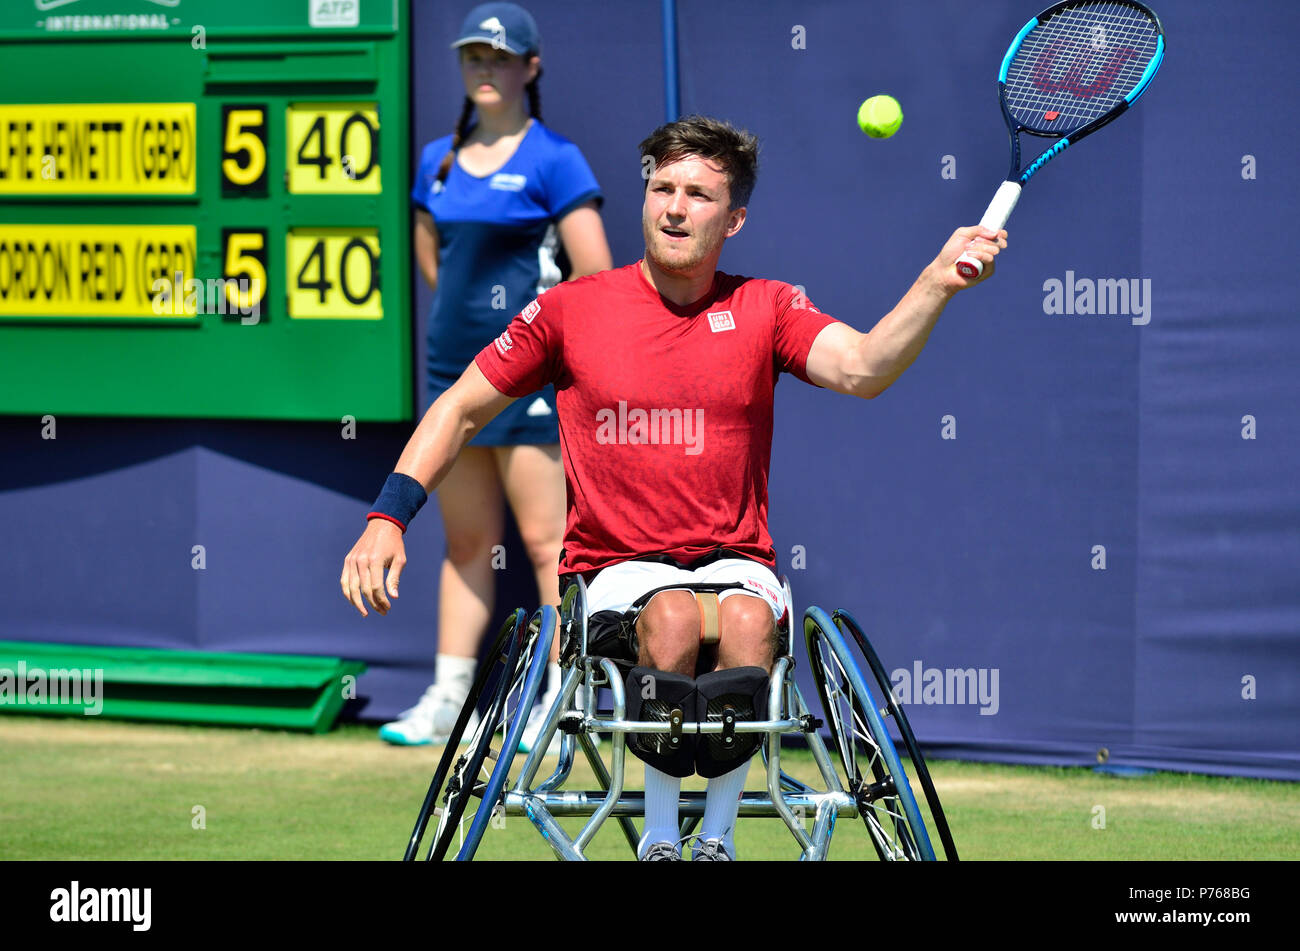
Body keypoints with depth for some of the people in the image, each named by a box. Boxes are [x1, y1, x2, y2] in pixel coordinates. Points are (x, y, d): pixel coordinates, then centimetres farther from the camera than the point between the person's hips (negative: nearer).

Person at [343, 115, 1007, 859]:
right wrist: (387, 519, 0)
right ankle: (659, 838, -19)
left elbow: (863, 368, -15)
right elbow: (460, 411, 12)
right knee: (673, 618, -35)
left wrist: (937, 284, -32)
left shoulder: (764, 310, 4)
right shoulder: (571, 310, 4)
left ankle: (718, 835, -17)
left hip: (735, 563, 1)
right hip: (615, 568, -1)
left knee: (748, 622, -34)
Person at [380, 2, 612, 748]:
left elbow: (596, 275, -12)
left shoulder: (552, 159, -7)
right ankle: (449, 699, 13)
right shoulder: (439, 161, 11)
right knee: (467, 542, 11)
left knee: (544, 539, -7)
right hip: (453, 370, 6)